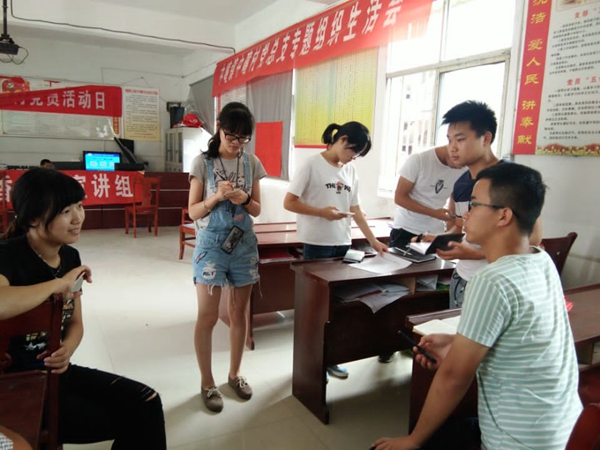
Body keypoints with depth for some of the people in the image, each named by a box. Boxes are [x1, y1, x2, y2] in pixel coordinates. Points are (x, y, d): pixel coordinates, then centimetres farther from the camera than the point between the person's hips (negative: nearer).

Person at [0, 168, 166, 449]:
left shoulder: (70, 256, 2)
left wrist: (67, 350, -12)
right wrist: (59, 284, -28)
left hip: (57, 371, 6)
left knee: (145, 404, -6)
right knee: (129, 422, -8)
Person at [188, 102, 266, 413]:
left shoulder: (252, 163, 3)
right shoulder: (202, 162, -5)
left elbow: (257, 209, 6)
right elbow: (193, 212, -5)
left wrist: (244, 199, -16)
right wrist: (216, 197, -23)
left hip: (244, 244, 3)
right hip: (211, 245, -3)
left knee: (239, 313, 12)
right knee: (207, 317, 1)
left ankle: (234, 374, 30)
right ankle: (207, 382, 20)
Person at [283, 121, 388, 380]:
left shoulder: (350, 171, 10)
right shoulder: (313, 166, -8)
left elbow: (356, 210, 14)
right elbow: (289, 203, -10)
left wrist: (373, 240, 10)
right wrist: (322, 212, -17)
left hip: (343, 244, 6)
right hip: (317, 245, -6)